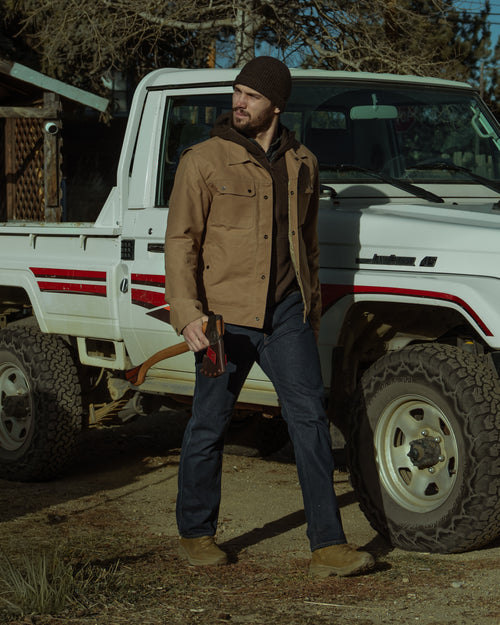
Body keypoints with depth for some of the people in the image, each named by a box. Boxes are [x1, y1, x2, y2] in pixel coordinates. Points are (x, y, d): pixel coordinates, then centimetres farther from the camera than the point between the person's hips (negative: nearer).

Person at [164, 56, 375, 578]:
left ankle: (327, 547, -4)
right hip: (224, 315, -3)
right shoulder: (203, 161, -4)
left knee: (310, 418, -5)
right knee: (208, 428, 6)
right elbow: (180, 243, -6)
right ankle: (195, 535, 24)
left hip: (285, 312, 3)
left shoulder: (301, 163, 10)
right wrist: (186, 315, -16)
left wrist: (311, 309, 22)